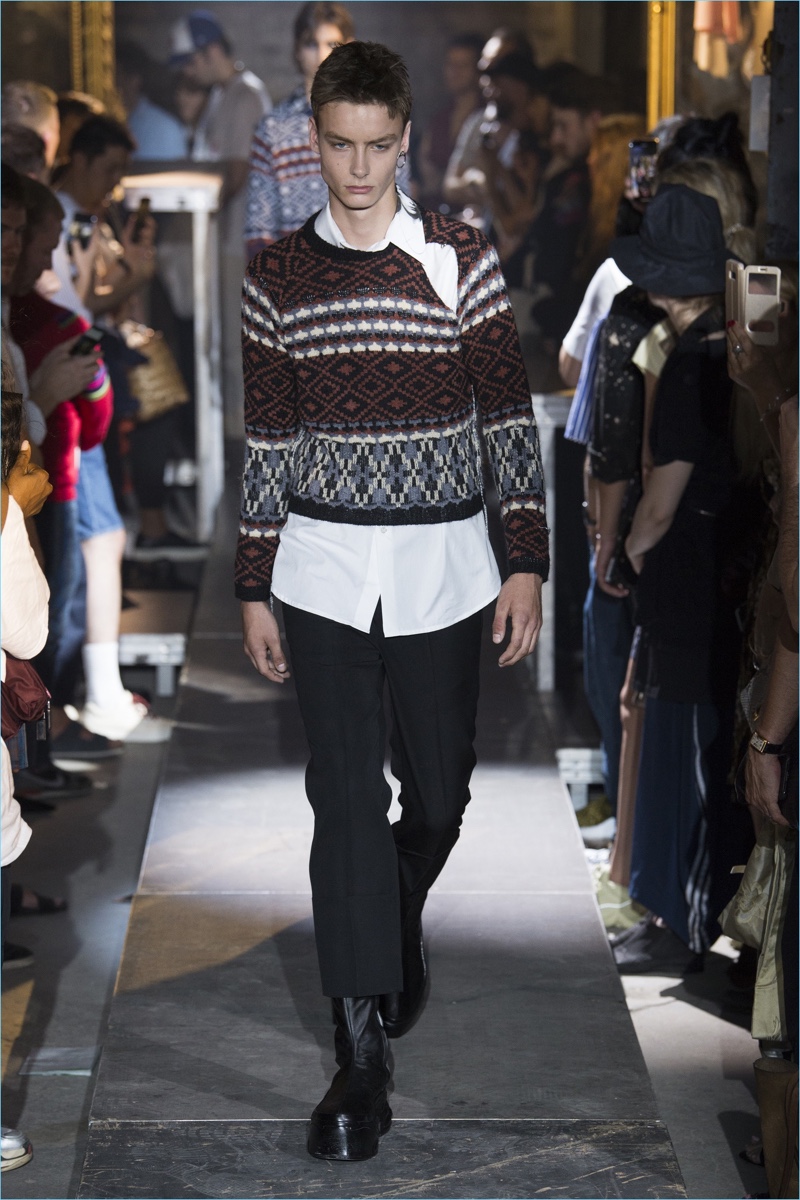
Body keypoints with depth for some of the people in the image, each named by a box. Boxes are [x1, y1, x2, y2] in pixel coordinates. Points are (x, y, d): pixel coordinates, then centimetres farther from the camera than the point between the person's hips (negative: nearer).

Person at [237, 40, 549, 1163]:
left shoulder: (461, 258, -1)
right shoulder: (277, 273, 3)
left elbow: (511, 416, 1)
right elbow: (269, 439, 7)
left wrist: (527, 562, -4)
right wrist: (255, 586, 6)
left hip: (441, 566, 0)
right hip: (323, 570, 0)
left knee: (439, 793, 10)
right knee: (347, 803, -5)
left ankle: (399, 926, 44)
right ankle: (363, 1057, -3)